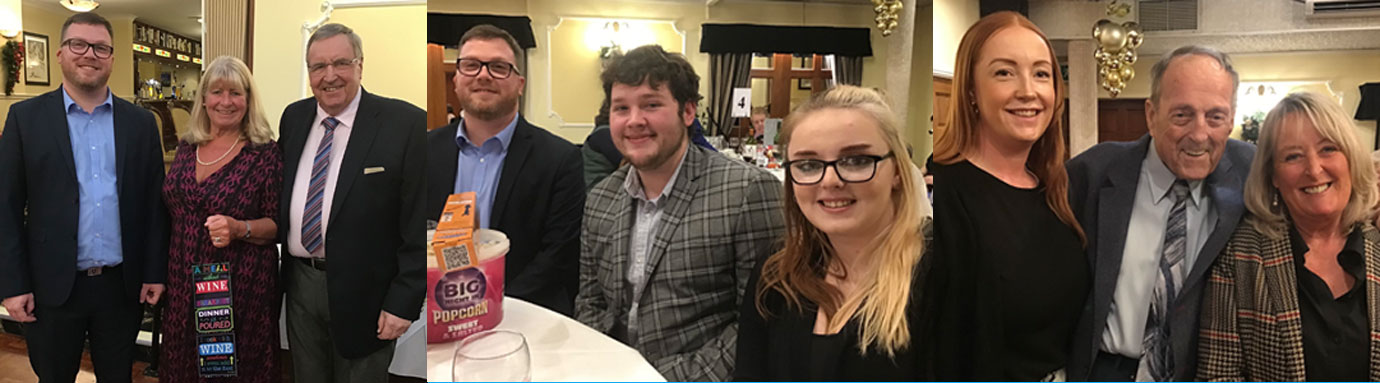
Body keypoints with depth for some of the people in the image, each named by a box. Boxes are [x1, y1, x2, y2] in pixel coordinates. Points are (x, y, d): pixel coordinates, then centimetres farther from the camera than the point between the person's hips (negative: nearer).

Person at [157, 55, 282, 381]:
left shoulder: (265, 154, -9)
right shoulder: (187, 147, 6)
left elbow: (278, 225, -8)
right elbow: (173, 211, 17)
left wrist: (239, 229, -26)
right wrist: (161, 275, 13)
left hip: (241, 288, -5)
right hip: (183, 284, 5)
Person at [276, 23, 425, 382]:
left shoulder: (406, 124, -14)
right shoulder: (294, 117, 6)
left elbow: (419, 225, -14)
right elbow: (281, 192, 16)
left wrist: (404, 302, -15)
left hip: (363, 293, -5)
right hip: (300, 284, 5)